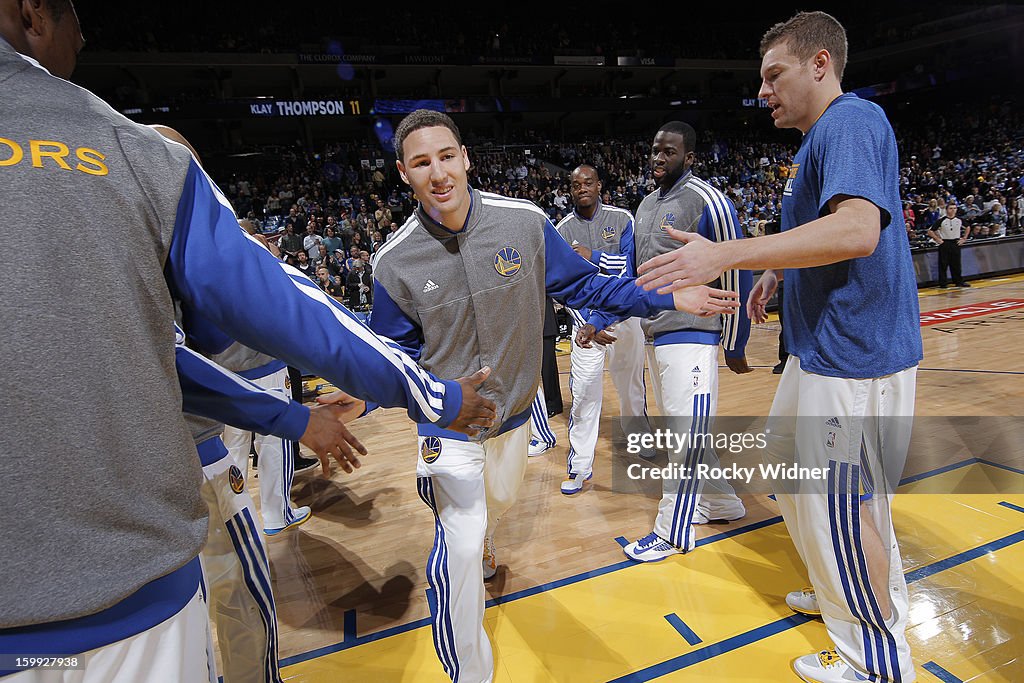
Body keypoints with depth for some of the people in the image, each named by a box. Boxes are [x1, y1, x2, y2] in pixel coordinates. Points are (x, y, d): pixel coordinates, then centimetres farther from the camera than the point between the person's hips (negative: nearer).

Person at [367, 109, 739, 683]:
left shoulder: (524, 221, -17)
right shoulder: (396, 262, -18)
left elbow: (584, 285, -6)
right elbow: (393, 354, -7)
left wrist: (670, 298, -12)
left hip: (515, 409, 4)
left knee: (500, 500, 28)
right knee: (460, 537, -8)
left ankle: (482, 549, 67)